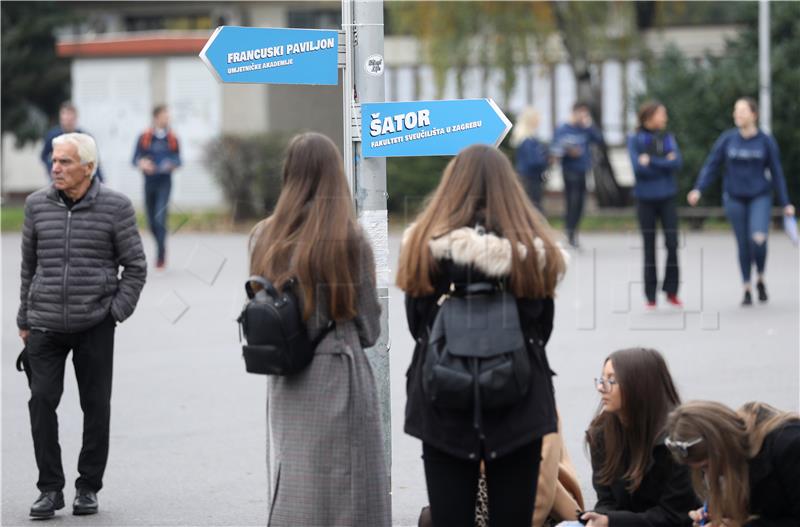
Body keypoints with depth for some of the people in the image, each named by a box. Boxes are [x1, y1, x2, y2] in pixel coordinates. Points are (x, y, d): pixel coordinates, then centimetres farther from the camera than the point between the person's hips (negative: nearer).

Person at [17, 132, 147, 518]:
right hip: (45, 324, 2)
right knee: (42, 401, -7)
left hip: (95, 324, -2)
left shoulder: (115, 207, -4)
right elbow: (29, 265, 13)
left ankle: (88, 488, 15)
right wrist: (24, 320, 14)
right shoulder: (37, 204, 4)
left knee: (96, 406, 3)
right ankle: (50, 489, 1)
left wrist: (117, 312, -6)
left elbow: (135, 266, 2)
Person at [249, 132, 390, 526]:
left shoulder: (265, 237, 1)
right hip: (339, 375, -4)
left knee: (291, 490, 10)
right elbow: (368, 323, -2)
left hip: (285, 385, 4)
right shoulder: (349, 238, -10)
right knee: (342, 494, 0)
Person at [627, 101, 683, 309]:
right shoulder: (635, 140, -4)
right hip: (646, 199, -2)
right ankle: (650, 296, 12)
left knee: (672, 243, -6)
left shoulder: (668, 138, 4)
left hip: (666, 198, 2)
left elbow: (676, 163, -10)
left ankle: (671, 291, 6)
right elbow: (639, 167, -16)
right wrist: (664, 163, -11)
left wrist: (651, 161, -15)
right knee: (649, 247, 5)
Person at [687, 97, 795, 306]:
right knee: (743, 245, 5)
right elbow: (711, 166, -2)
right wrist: (698, 190, -17)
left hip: (760, 198, -2)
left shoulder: (766, 141, -5)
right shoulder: (727, 139, -2)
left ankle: (760, 280, 6)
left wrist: (785, 204, -1)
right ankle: (747, 290, 21)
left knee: (758, 239, -20)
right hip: (735, 199, 2)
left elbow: (776, 173, 0)